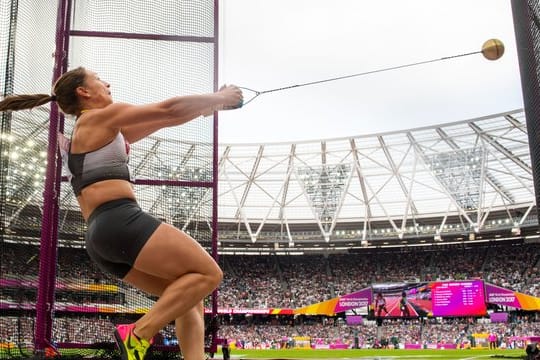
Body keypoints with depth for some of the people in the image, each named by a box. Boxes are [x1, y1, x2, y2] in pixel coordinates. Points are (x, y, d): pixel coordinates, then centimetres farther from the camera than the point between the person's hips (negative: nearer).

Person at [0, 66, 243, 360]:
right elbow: (168, 110, -2)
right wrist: (218, 98, 12)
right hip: (120, 221, -10)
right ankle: (139, 334, -16)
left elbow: (157, 120, 30)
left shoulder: (91, 131, 29)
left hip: (100, 236, 10)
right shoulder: (101, 116, 3)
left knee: (189, 299, 8)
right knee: (208, 273, -11)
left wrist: (206, 105, 27)